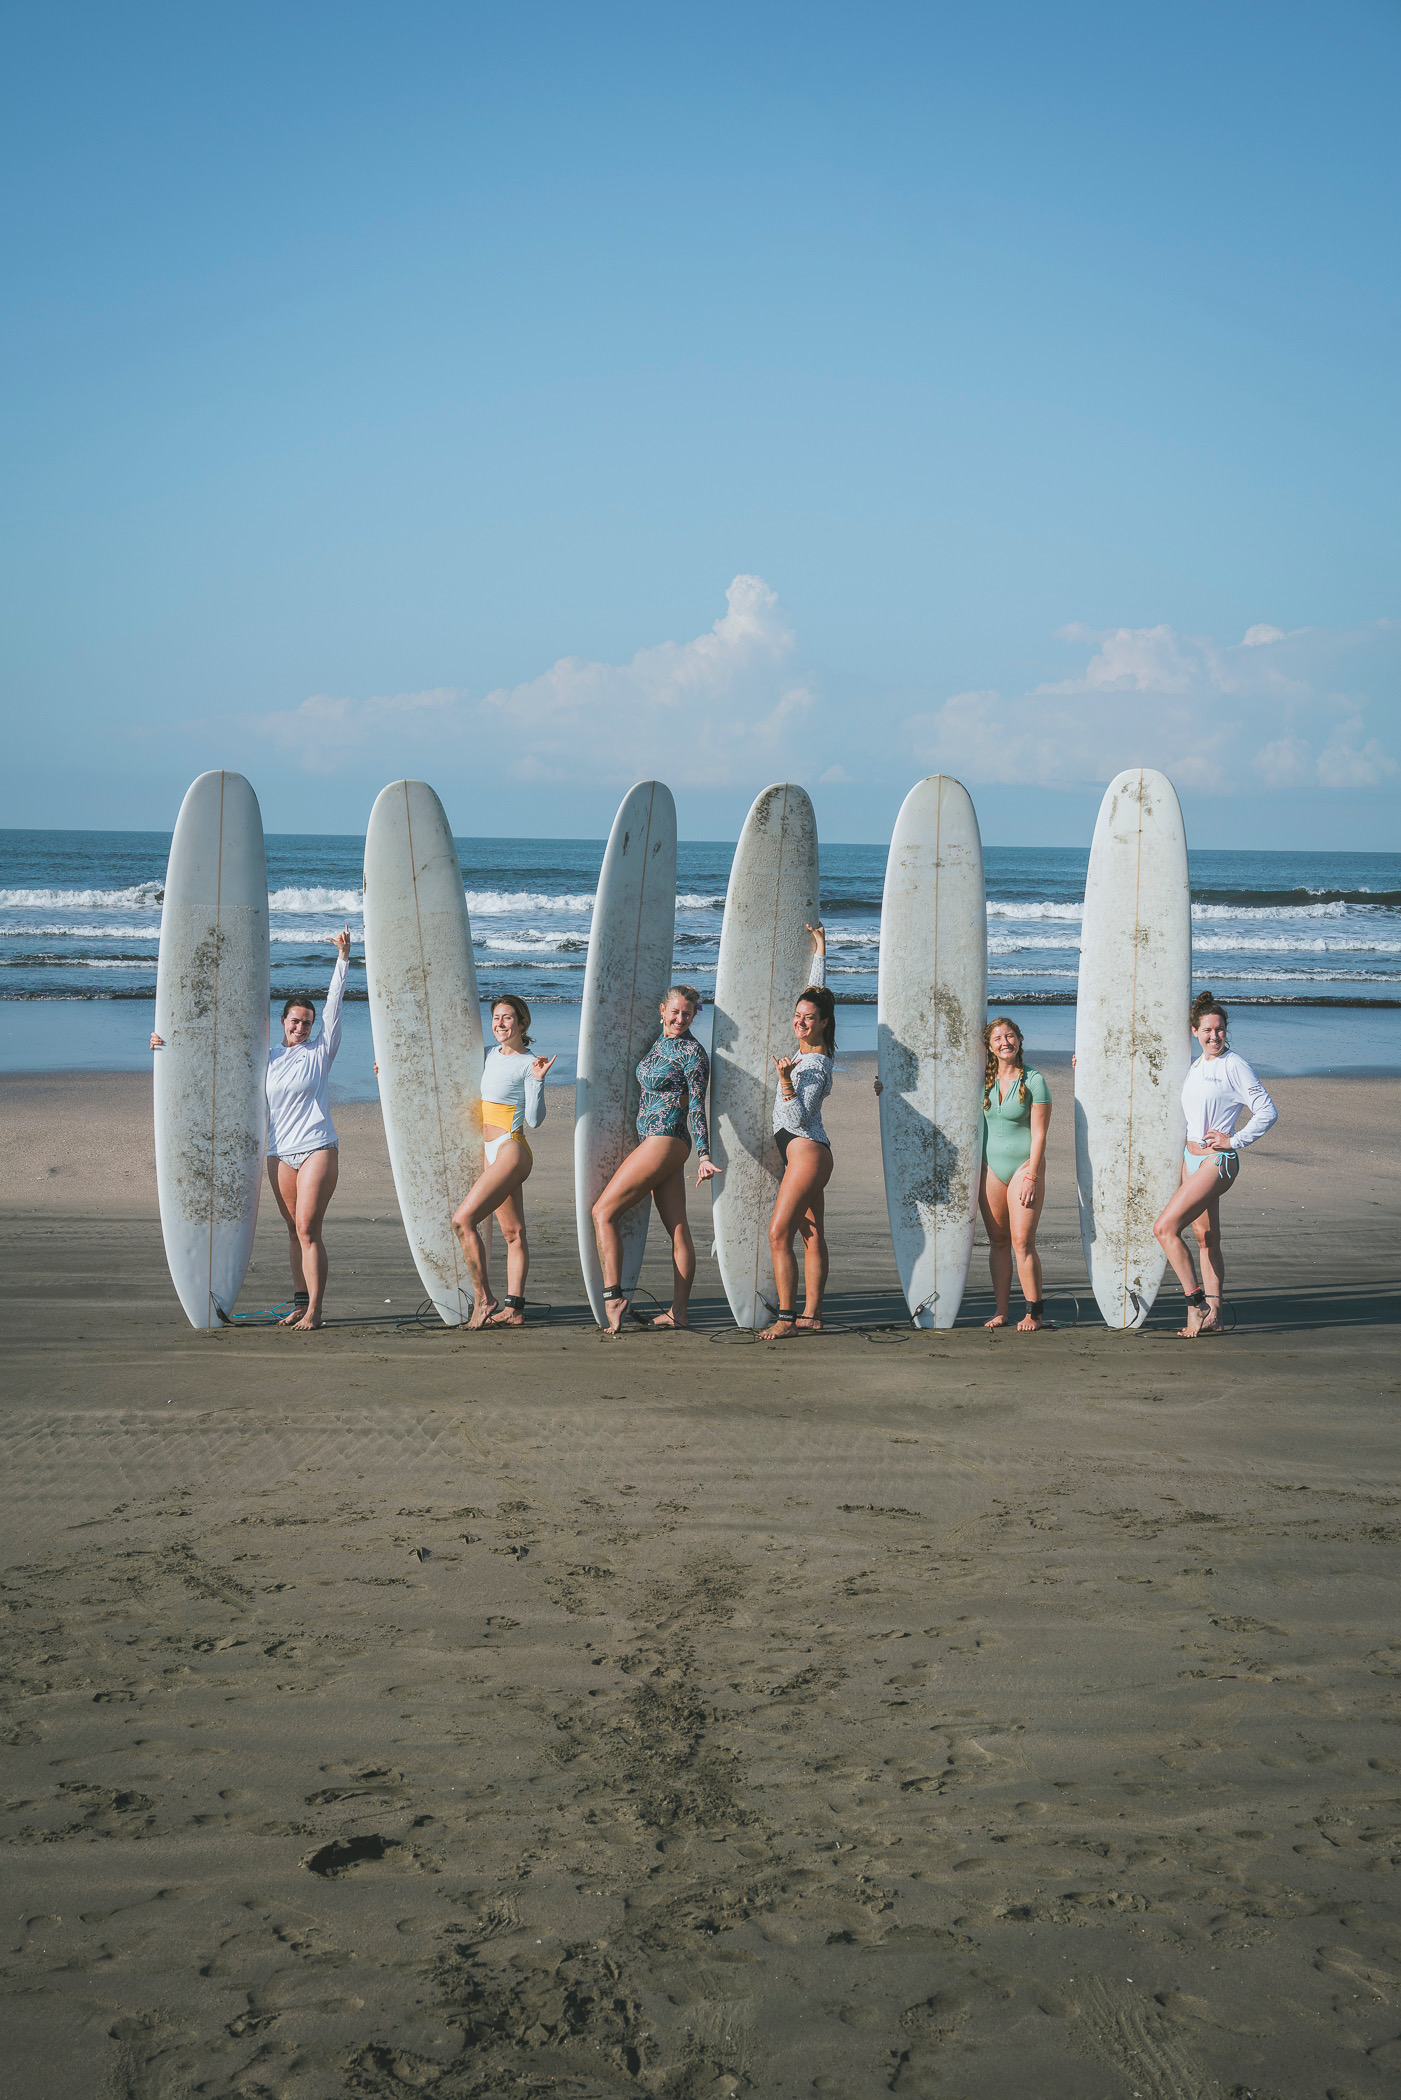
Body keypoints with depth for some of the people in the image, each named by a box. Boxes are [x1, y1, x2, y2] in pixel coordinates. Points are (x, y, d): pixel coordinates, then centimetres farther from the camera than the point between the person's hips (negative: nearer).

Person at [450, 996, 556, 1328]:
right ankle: (513, 1309, 8)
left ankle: (483, 1301, -11)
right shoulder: (490, 1055, 13)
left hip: (511, 1151, -8)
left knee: (463, 1219, -17)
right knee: (513, 1232, 8)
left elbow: (534, 1120, -11)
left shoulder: (528, 1064, -8)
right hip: (490, 1152, 8)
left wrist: (537, 1080, -23)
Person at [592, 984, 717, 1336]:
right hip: (652, 1141, 8)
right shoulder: (660, 1042, 14)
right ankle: (679, 1312, 6)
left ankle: (613, 1295, -9)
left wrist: (703, 1155, -17)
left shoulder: (692, 1052, -10)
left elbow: (697, 1108, -13)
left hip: (663, 1143, -8)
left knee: (603, 1212, -7)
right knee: (677, 1228, 6)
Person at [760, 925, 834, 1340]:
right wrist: (819, 951, 24)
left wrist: (785, 1082, -29)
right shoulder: (812, 1051, 9)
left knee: (779, 1233, -13)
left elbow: (800, 1120, -19)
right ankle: (811, 1315, 9)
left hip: (806, 1153, -10)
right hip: (805, 1155, 10)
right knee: (812, 1234, 8)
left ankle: (786, 1317, -15)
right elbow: (817, 995, 22)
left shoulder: (815, 1064, -15)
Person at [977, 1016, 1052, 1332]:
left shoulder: (1033, 1080, -6)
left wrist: (1031, 1177, -13)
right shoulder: (985, 1080, 7)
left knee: (1022, 1242, -9)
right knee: (998, 1241, 5)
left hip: (1025, 1164, -5)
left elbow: (1039, 1133, -8)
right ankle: (1001, 1310, 9)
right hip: (991, 1166, 5)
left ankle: (1033, 1312, -1)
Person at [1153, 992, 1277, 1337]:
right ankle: (1212, 1315, 16)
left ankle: (1196, 1304, -7)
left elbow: (1268, 1112, -13)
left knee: (1165, 1228, -14)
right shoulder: (1197, 1066, 11)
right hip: (1191, 1157, 8)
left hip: (1217, 1162, -8)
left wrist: (1234, 1141, -13)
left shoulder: (1233, 1066, -11)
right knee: (1206, 1238, 11)